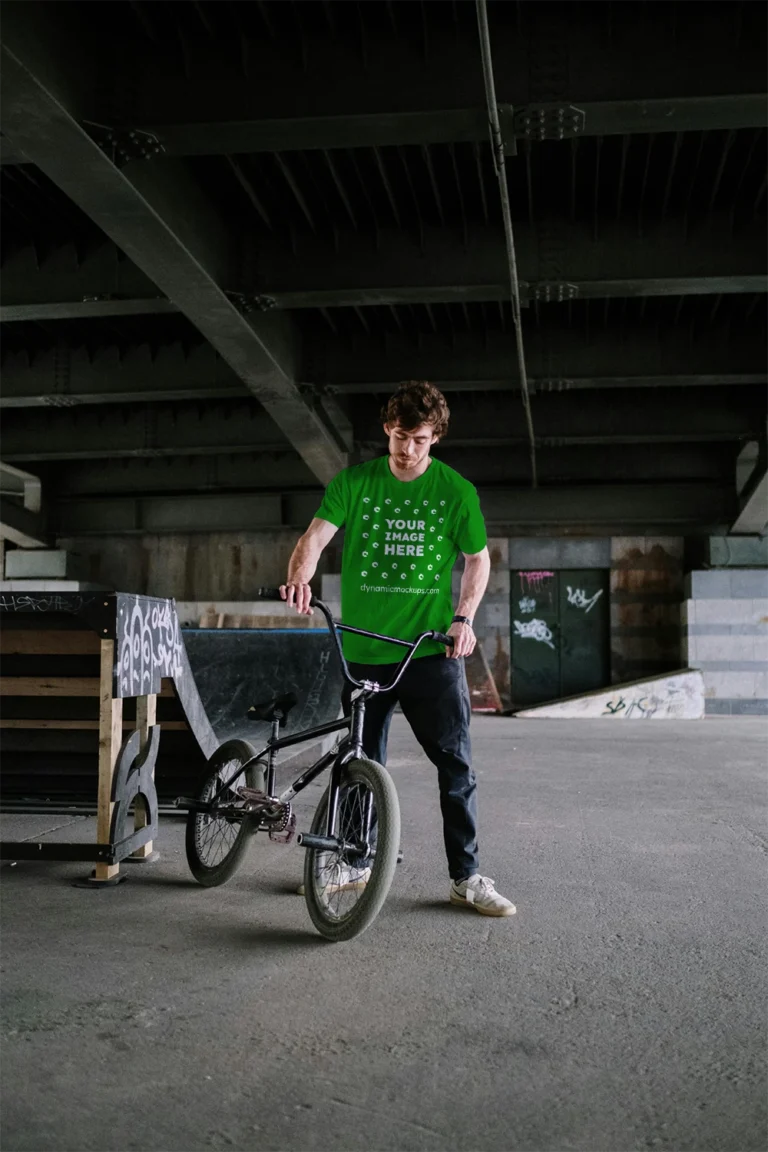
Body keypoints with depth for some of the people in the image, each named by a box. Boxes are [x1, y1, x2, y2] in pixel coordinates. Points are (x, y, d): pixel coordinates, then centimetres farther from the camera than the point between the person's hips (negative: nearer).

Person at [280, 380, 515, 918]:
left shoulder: (456, 490, 2)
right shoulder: (353, 482, 4)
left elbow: (478, 557, 9)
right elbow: (317, 535, -7)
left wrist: (464, 617, -5)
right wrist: (300, 576, -28)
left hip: (432, 649, -1)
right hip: (363, 649, 2)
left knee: (456, 762, -4)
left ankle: (467, 877, 7)